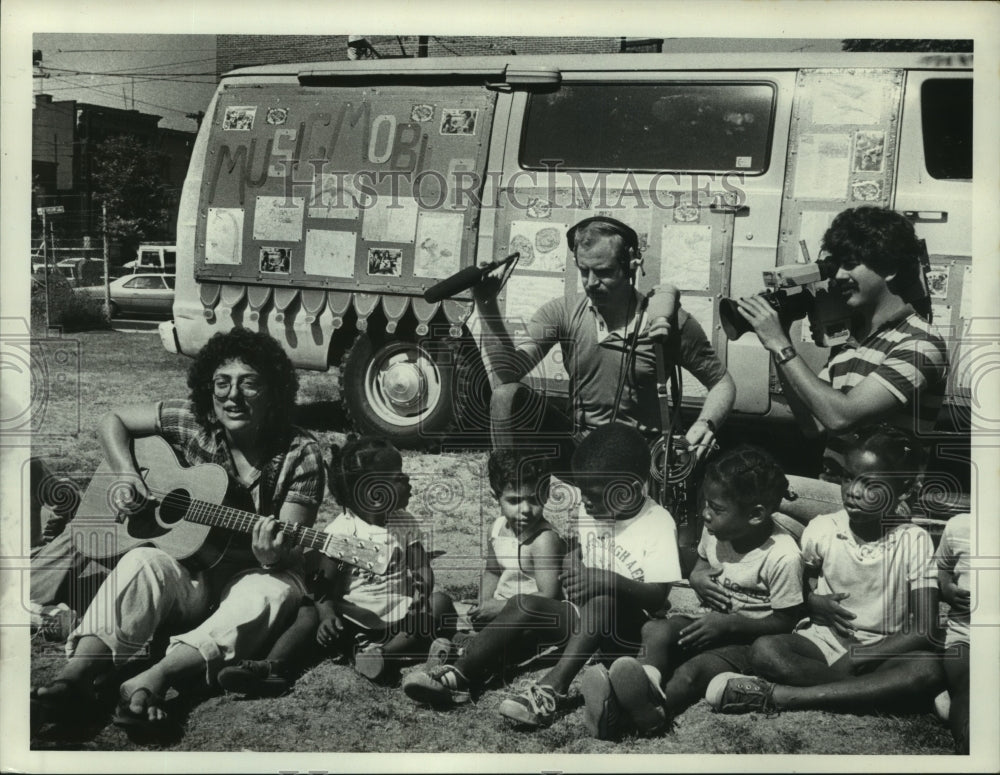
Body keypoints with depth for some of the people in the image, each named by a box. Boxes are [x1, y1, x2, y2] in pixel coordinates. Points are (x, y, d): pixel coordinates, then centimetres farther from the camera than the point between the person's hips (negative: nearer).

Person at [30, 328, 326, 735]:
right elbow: (112, 420, 11)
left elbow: (291, 550, -13)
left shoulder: (299, 454, -9)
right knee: (142, 561, -31)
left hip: (252, 575, -1)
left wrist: (272, 556, -38)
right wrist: (128, 477, -6)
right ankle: (75, 676, -46)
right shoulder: (191, 422, -2)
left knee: (273, 592, -36)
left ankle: (150, 681, -52)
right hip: (187, 572, 2)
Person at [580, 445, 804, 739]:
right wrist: (697, 577, -4)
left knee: (693, 670, -34)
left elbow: (786, 622, -14)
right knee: (655, 630, -25)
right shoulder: (715, 531, 0)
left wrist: (727, 624, -20)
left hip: (748, 638, -6)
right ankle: (648, 680, -54)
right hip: (711, 621, 6)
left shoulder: (783, 557, -20)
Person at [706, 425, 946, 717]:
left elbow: (924, 633, -10)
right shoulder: (821, 529, -2)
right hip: (824, 641, 1)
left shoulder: (914, 541, -7)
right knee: (764, 650, -29)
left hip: (884, 652, 0)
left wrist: (857, 657, -18)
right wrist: (813, 601, -9)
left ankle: (778, 695, -34)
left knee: (929, 671, -35)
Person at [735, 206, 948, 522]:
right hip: (832, 490, 7)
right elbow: (812, 419, 11)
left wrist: (780, 345, -16)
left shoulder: (919, 344, -11)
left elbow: (840, 417, -21)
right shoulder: (851, 337, 14)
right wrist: (778, 342, 2)